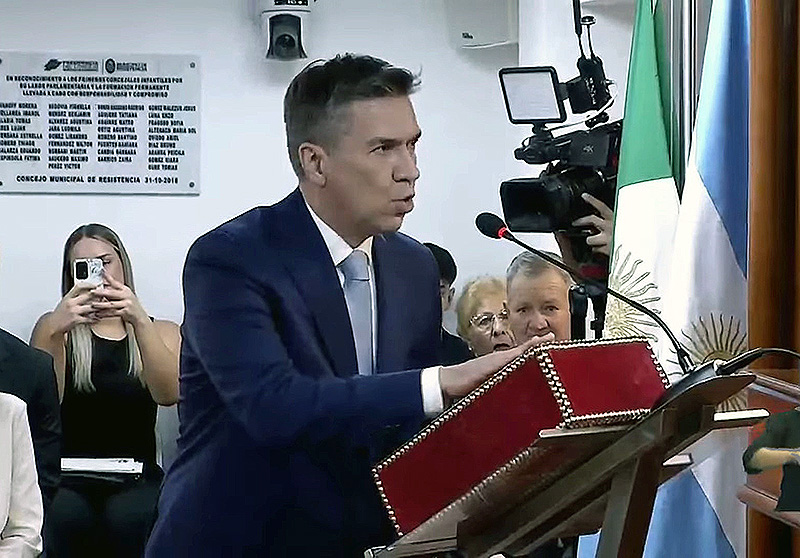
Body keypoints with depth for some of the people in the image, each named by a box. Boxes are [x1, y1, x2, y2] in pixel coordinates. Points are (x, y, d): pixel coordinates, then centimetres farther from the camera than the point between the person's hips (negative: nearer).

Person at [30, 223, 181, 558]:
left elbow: (168, 394, -7)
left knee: (131, 518, -34)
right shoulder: (55, 328, 13)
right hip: (67, 477, 0)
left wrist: (139, 320, -22)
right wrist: (55, 331, -23)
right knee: (66, 518, -35)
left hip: (135, 479, 1)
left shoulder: (161, 331, 16)